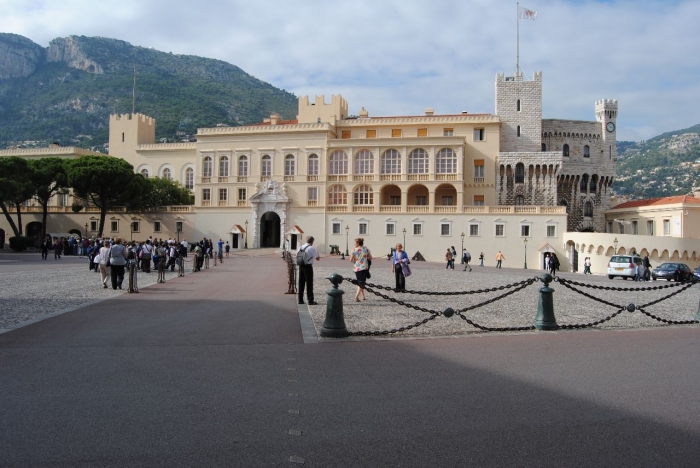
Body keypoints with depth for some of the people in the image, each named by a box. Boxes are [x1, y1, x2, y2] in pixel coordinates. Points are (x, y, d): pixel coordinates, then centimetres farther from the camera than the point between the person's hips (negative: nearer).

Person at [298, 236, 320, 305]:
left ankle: (300, 300, 17)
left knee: (301, 283, 12)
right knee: (309, 284, 1)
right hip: (308, 267, -6)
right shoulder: (312, 248, -11)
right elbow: (318, 259, -9)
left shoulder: (300, 247, 8)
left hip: (301, 266, 6)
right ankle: (310, 301, 4)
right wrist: (318, 254, 10)